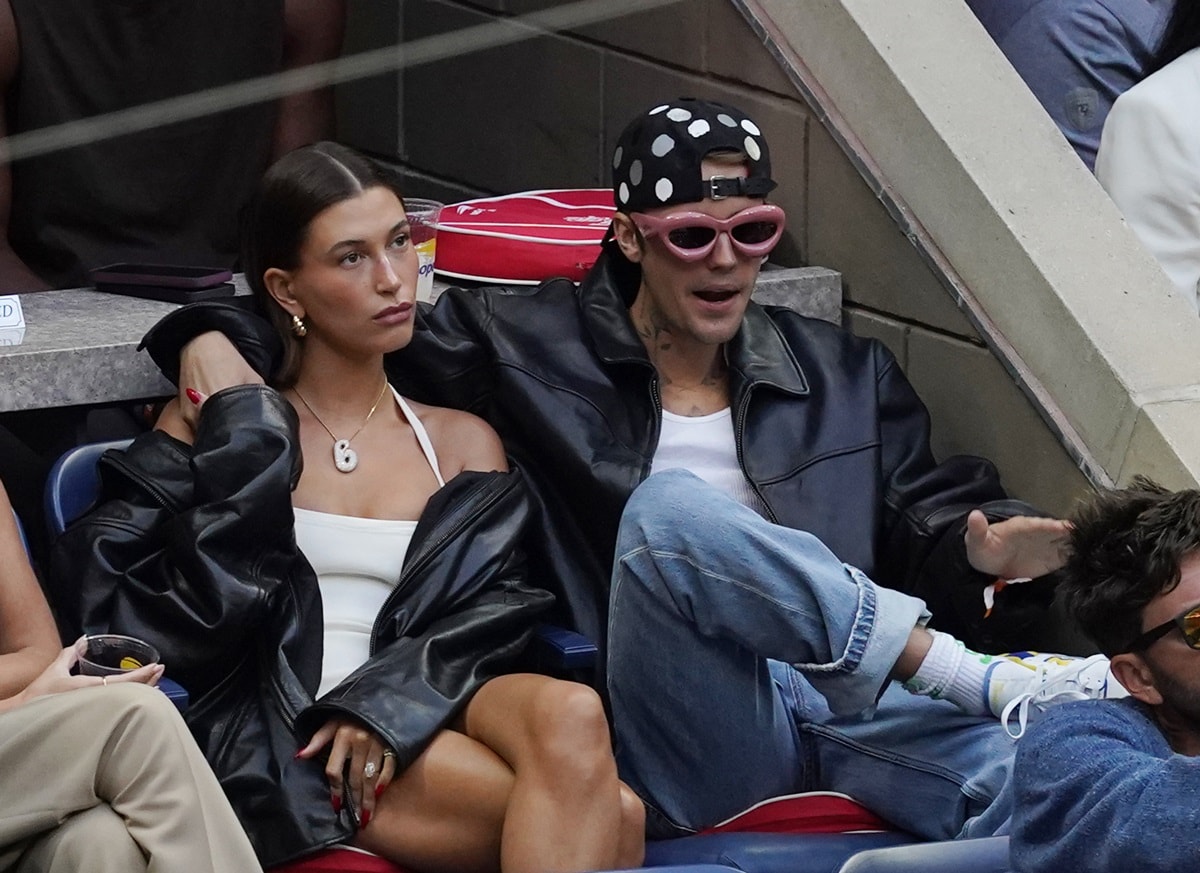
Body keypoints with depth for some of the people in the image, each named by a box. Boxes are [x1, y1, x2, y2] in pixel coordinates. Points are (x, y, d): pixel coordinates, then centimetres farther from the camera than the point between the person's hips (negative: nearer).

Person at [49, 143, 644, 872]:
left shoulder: (463, 443, 23)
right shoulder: (216, 428, 15)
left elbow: (488, 617, 8)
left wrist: (385, 705, -12)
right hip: (277, 738, -4)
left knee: (569, 714, -37)